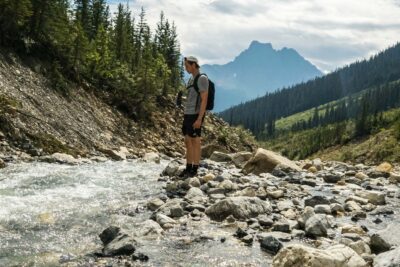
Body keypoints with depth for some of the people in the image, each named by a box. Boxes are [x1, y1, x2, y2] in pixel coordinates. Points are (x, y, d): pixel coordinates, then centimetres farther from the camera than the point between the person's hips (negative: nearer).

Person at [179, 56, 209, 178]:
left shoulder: (202, 78, -13)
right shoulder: (191, 79, 17)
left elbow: (204, 100, -18)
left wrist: (199, 119, -23)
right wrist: (185, 116, 21)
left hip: (195, 116, -9)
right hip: (188, 115, 9)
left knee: (196, 142, -4)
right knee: (188, 142, 9)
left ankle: (194, 169, 3)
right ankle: (188, 168, 16)